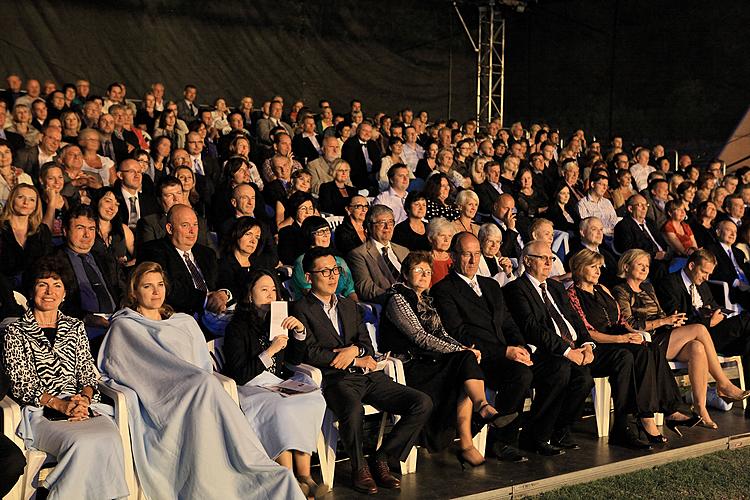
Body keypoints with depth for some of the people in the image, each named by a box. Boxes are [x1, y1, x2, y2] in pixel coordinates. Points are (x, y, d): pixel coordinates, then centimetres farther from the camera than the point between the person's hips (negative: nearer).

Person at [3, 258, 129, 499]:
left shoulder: (75, 327, 21)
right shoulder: (16, 332, 9)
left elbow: (88, 374, 15)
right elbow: (21, 385, 0)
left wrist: (84, 399, -8)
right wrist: (60, 404, -14)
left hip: (81, 405, 3)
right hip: (40, 411, -3)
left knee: (111, 439, -31)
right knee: (83, 443, -34)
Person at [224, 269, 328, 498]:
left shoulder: (278, 322, 15)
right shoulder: (237, 328, -4)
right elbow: (239, 375, -11)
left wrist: (300, 330, 2)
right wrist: (270, 352, -17)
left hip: (278, 384, 6)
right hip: (248, 388, -5)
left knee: (314, 400, -25)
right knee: (281, 408, -35)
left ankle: (304, 476, -25)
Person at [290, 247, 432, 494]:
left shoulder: (349, 305, 24)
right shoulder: (300, 309, 3)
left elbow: (368, 348, 17)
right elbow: (310, 353, -9)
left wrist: (355, 350, -8)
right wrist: (356, 361, -4)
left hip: (367, 376, 6)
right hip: (335, 379, -6)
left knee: (423, 403, -12)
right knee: (353, 409, -40)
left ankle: (382, 459, -1)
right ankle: (359, 468, -13)